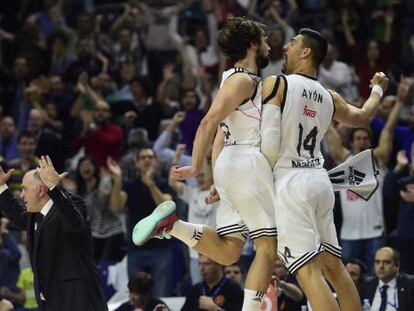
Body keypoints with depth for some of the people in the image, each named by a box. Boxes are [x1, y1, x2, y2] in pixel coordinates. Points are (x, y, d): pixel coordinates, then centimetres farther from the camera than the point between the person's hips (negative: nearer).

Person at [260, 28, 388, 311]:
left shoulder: (275, 84, -8)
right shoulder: (329, 97, 11)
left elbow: (270, 146, -15)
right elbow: (362, 117, 31)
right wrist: (377, 90, 50)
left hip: (291, 182, -7)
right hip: (320, 180, 7)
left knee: (309, 272, -12)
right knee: (333, 266, 16)